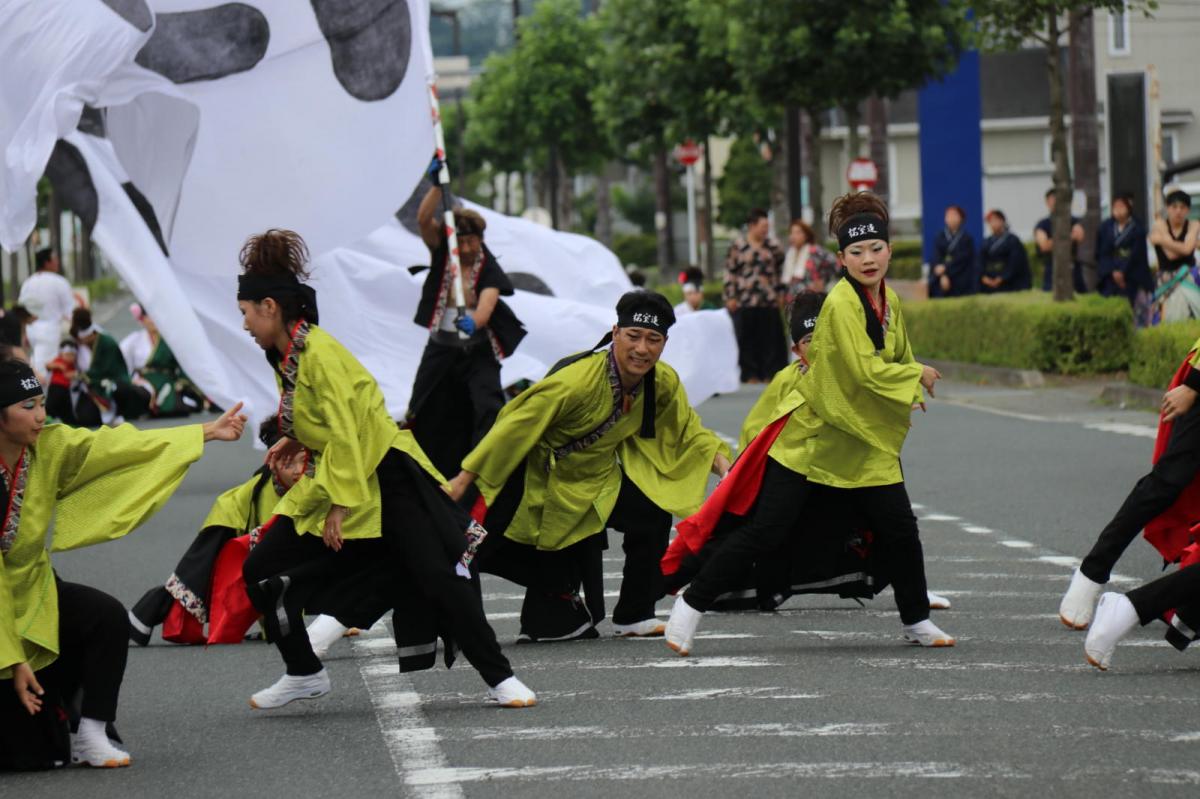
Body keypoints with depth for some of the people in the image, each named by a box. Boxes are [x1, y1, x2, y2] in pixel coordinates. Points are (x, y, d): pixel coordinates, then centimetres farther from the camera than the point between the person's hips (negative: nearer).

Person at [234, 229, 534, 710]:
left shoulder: (319, 353, -19)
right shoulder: (286, 357, 7)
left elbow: (345, 432, -23)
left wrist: (340, 506, -22)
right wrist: (296, 440, 9)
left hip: (387, 480, -9)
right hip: (332, 483, 9)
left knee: (438, 579, -15)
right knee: (260, 571, 2)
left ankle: (500, 679, -8)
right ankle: (304, 675, 14)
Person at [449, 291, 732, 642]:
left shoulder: (664, 383, -12)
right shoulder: (576, 380, -32)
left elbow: (689, 429, 5)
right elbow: (516, 425, -26)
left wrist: (723, 465, -12)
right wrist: (463, 480, -24)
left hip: (598, 475, 6)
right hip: (539, 476, -6)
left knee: (653, 517, -11)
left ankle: (632, 617, 2)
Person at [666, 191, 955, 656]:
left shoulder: (890, 300, 7)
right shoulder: (841, 304, -20)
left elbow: (897, 357, 22)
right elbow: (865, 370, -26)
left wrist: (908, 390, 5)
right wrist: (917, 376, -12)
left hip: (865, 442, 7)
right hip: (810, 437, -7)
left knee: (899, 530, 2)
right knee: (764, 531, -8)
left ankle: (916, 621, 20)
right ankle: (691, 606, 2)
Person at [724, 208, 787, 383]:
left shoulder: (772, 245, 9)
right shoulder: (738, 245, 1)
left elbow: (780, 270, 16)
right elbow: (730, 271, 3)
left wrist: (781, 293, 11)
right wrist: (731, 296, -1)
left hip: (769, 301, 2)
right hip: (745, 301, -2)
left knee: (771, 336, -1)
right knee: (747, 338, 1)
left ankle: (770, 372, 6)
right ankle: (751, 374, 8)